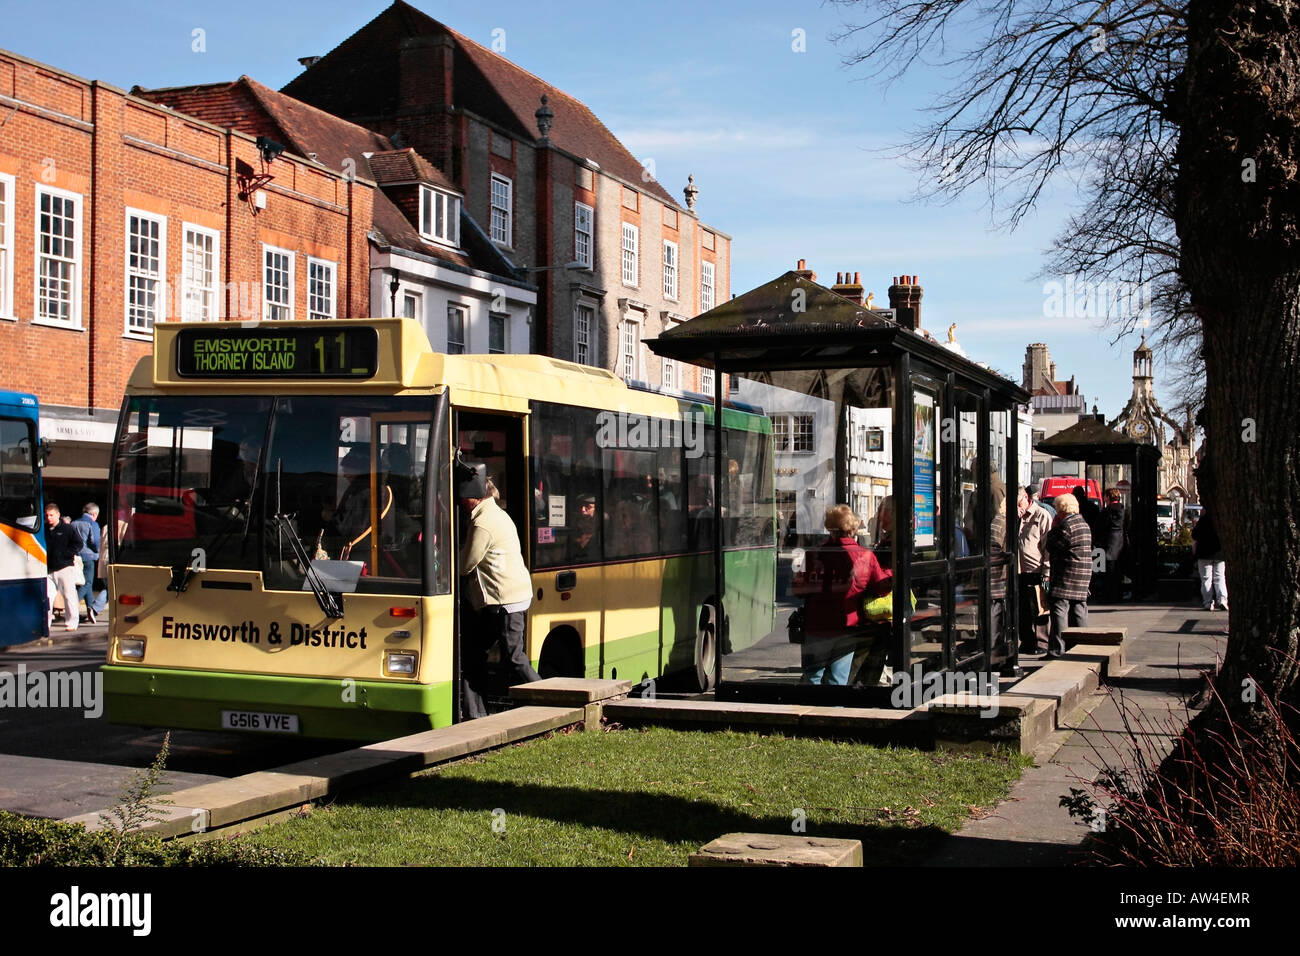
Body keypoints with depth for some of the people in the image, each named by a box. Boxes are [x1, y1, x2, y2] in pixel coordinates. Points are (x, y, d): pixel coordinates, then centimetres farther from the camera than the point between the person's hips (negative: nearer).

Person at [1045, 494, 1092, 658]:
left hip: (1068, 575, -9)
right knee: (1078, 610, 13)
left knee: (1059, 610, -8)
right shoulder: (1083, 523, 15)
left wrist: (1053, 527, 1)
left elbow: (1050, 546, -11)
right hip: (1083, 574, 9)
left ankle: (1057, 649, -12)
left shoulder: (1066, 525, -15)